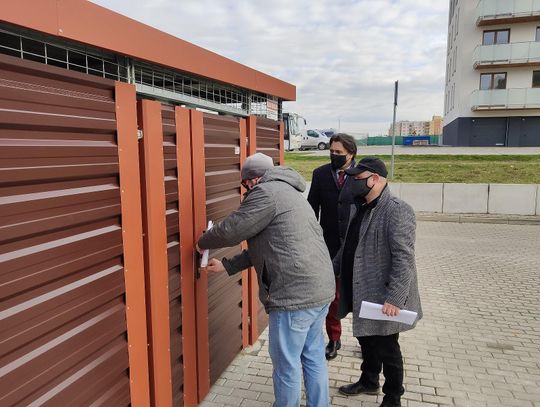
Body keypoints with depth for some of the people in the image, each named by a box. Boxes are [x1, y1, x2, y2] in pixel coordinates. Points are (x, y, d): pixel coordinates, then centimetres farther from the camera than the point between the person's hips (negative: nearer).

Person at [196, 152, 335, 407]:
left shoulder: (266, 192, -9)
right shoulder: (287, 192, 21)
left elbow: (231, 230, -10)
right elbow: (265, 246, 23)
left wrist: (202, 242, 11)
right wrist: (227, 266, 23)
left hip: (295, 294, -10)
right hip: (320, 289, 10)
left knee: (286, 365, 7)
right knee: (313, 357, 21)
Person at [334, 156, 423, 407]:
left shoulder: (397, 211, -20)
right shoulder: (358, 208, 8)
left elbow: (404, 259, -25)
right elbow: (348, 246, 19)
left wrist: (394, 298, -28)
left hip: (382, 298, -8)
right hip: (361, 294, 8)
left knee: (386, 347, 8)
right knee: (366, 340, 23)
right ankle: (369, 381, 45)